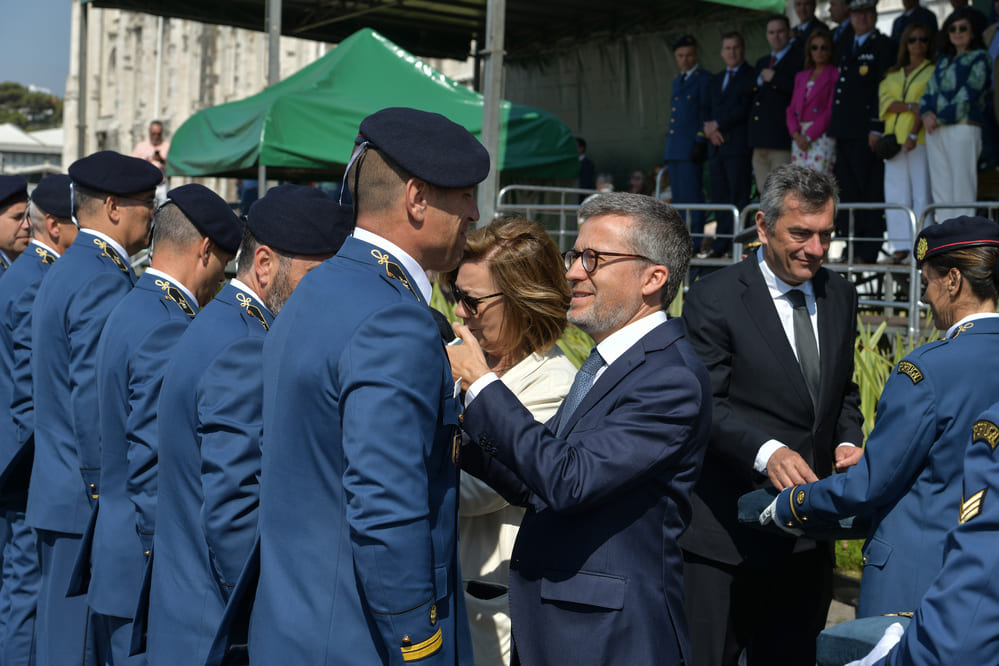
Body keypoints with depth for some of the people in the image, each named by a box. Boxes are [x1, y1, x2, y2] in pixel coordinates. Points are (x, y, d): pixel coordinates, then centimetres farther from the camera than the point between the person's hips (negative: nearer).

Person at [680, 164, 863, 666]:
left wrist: (847, 443, -2)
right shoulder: (714, 299, -11)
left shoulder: (840, 296, 9)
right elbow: (705, 406, -16)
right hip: (726, 530, -6)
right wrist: (766, 452, -32)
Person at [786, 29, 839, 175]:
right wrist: (796, 134, -3)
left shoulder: (835, 75, 2)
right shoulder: (801, 76, 21)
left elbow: (831, 110, -6)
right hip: (799, 138, 6)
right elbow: (791, 109, 15)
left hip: (822, 136, -5)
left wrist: (809, 136, -11)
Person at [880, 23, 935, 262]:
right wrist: (911, 106, -12)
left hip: (920, 138, -4)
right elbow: (885, 100, 5)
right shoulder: (893, 74, 20)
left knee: (922, 191, -8)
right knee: (896, 191, -2)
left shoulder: (934, 71, 6)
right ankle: (901, 245, -1)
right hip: (894, 137, 4)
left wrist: (913, 134, -16)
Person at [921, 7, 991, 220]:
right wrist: (927, 113, -4)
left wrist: (939, 118, -9)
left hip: (963, 128, -7)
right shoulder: (943, 60, 22)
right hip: (935, 131, 7)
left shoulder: (979, 58, 1)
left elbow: (967, 95, -9)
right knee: (940, 191, 4)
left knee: (962, 189, -9)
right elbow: (929, 91, 17)